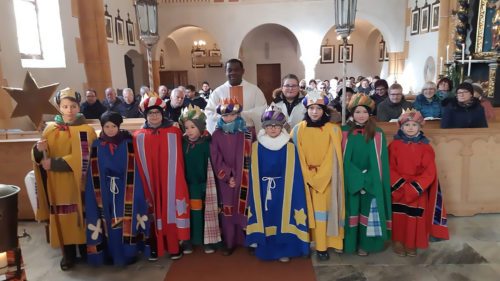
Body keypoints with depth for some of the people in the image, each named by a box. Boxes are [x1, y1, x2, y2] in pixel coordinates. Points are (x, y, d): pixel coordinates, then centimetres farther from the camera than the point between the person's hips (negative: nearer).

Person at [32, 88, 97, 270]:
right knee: (62, 218, 6)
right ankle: (68, 254, 20)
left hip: (78, 183, -3)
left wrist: (54, 163, -17)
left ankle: (86, 251, 22)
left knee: (81, 216, 4)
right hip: (57, 185, 3)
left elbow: (81, 158, -16)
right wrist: (39, 150, -18)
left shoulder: (85, 130, -6)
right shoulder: (50, 129, 5)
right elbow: (42, 158, 4)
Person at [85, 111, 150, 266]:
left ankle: (128, 253, 13)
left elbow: (133, 170, -3)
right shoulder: (97, 145, 2)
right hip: (105, 191, 1)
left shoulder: (128, 144, -1)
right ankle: (111, 253, 18)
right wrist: (99, 195, -3)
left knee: (126, 222, -1)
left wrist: (131, 193, -8)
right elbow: (94, 173, 2)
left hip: (125, 190, -1)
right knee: (109, 223, 3)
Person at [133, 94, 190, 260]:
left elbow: (179, 160, 0)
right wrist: (141, 185, 0)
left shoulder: (174, 133, 1)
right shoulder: (138, 136, 4)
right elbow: (138, 164, 4)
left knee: (171, 210, 4)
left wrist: (178, 181, -4)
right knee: (154, 212, 6)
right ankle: (155, 247, 20)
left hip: (170, 183, -1)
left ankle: (174, 246, 17)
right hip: (150, 184, 1)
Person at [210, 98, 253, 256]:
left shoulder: (245, 134, 0)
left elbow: (248, 158, 0)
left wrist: (239, 177, -6)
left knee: (243, 208, 2)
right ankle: (229, 243, 14)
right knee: (227, 211, 4)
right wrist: (228, 176, -9)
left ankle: (248, 240, 16)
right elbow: (216, 159, -2)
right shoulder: (217, 134, 1)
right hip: (224, 180, 1)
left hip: (243, 180, 0)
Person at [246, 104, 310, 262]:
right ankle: (265, 250, 20)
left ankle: (283, 250, 18)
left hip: (284, 190, -1)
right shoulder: (257, 147, 1)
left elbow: (294, 173, -1)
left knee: (283, 218, 4)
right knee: (265, 219, 5)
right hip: (263, 189, 1)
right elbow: (254, 174, 3)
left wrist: (292, 191, -6)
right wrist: (256, 192, -1)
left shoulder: (289, 147, -2)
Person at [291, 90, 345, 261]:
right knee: (308, 211, 6)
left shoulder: (333, 130, -3)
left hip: (326, 179, -1)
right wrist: (309, 177, -9)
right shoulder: (298, 130, -1)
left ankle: (322, 246, 6)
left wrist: (319, 177, -13)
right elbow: (297, 157, -2)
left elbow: (333, 158, -6)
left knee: (323, 210, -1)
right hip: (305, 179, 1)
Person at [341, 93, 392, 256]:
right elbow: (342, 158, -1)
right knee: (351, 211, 6)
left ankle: (365, 243, 17)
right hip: (350, 181, 0)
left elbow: (381, 160, 0)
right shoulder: (344, 132, 1)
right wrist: (357, 177, -10)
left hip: (371, 182, 0)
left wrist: (367, 178, -10)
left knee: (368, 211, 5)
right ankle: (349, 242, 17)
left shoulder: (377, 134, 1)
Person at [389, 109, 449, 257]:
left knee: (415, 219, 4)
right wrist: (402, 186, -14)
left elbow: (429, 172, -4)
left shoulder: (426, 147, 0)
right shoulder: (394, 145, -2)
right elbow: (390, 168, -4)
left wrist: (414, 187, -14)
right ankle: (398, 242, 20)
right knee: (398, 218, 3)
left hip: (418, 190, 1)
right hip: (398, 190, 0)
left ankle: (412, 244, 21)